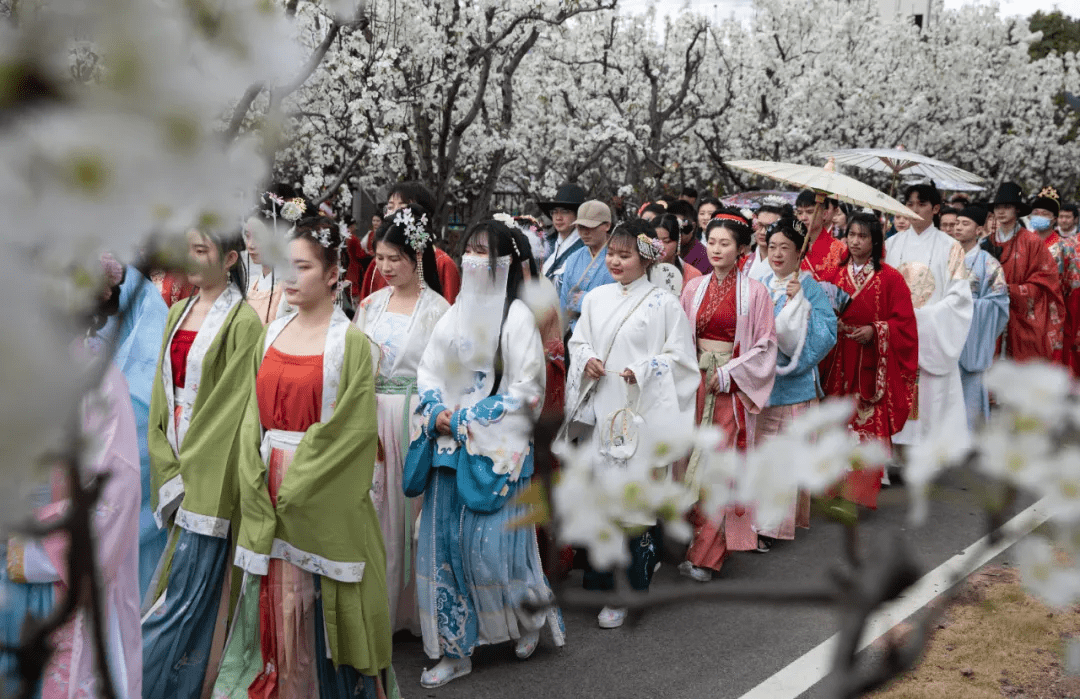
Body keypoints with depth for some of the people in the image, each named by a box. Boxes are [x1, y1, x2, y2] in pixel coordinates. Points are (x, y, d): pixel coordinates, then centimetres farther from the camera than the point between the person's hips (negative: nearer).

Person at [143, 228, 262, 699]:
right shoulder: (178, 314, 11)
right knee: (185, 592, 13)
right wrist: (169, 472, 1)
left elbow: (232, 407, -13)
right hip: (176, 470, 7)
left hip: (210, 477, -7)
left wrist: (192, 475, -13)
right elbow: (163, 395, 11)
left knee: (186, 595, -2)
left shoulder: (242, 322, -11)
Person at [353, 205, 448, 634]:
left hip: (415, 418, -4)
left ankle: (415, 607, 19)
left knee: (412, 508, 3)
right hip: (371, 419, 4)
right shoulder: (371, 304, 9)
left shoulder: (436, 308, -5)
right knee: (376, 510, 7)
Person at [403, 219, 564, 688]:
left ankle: (532, 616, 24)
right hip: (448, 444, 6)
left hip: (495, 448, -6)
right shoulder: (454, 314, 12)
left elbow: (525, 390, -11)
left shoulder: (517, 317, -7)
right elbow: (428, 369, 13)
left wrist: (468, 420, -14)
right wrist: (437, 412, -7)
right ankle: (455, 649, 16)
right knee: (442, 542, 4)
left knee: (490, 546, -5)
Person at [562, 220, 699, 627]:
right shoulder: (596, 299, 10)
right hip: (601, 412, 4)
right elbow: (577, 341, 18)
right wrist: (586, 360, -3)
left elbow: (680, 357, -3)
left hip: (640, 414, -4)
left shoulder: (664, 304, -4)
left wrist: (643, 371, -16)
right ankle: (601, 580, 20)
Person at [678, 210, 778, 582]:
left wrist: (729, 373, -10)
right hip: (696, 383, 4)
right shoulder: (694, 288, 8)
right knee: (694, 461, 4)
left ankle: (705, 554, 1)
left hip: (732, 387, -3)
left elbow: (765, 345, -3)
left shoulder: (754, 292, -2)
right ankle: (697, 539, 16)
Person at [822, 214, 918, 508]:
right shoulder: (838, 274, 9)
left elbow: (904, 322, -4)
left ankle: (863, 490, 4)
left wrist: (876, 331, -17)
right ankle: (840, 488, 15)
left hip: (874, 364, -3)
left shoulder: (890, 278, -2)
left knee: (870, 425, -4)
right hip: (841, 363, 3)